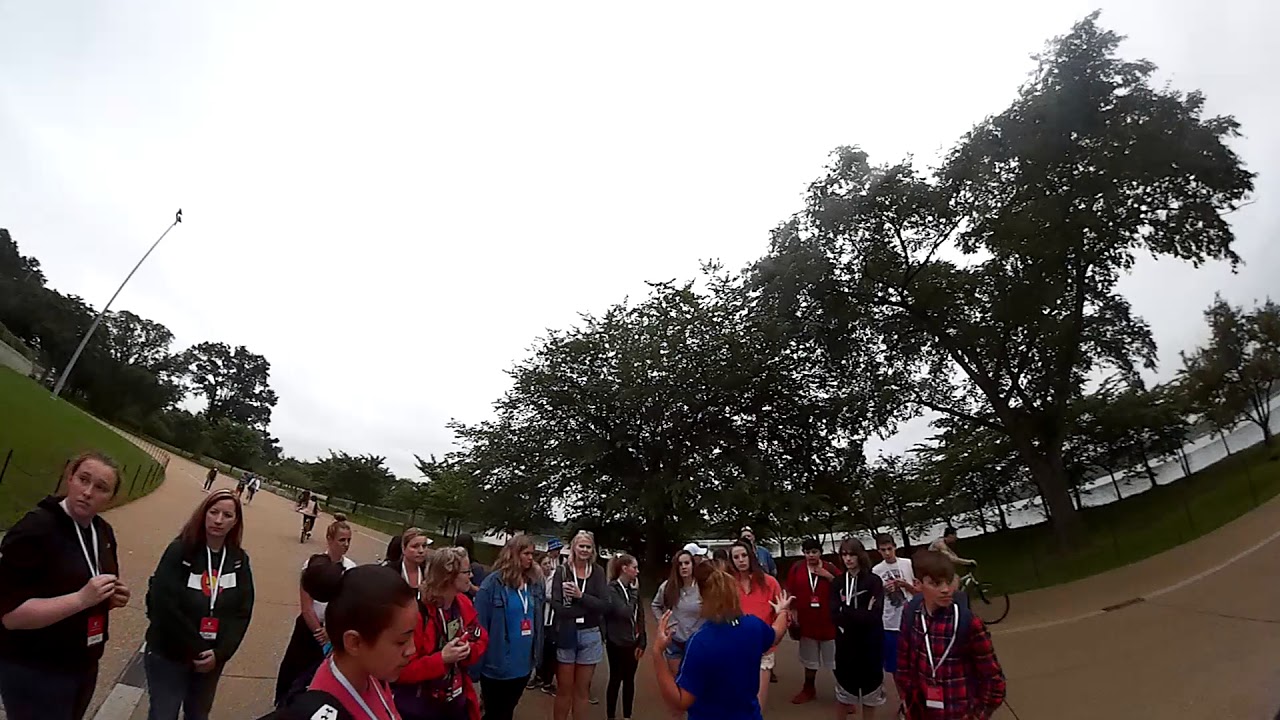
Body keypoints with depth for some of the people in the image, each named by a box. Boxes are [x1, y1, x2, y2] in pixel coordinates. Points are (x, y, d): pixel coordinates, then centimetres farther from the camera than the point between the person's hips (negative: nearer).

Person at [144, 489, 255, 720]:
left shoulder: (240, 560, -4)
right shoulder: (180, 550, -15)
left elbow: (243, 612, -4)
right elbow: (163, 604, -19)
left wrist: (220, 653, -15)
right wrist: (197, 649, -17)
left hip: (212, 659, 4)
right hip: (168, 655, -4)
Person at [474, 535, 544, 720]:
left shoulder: (536, 582, 1)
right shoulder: (493, 583, -16)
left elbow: (538, 621, 8)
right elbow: (480, 624, -15)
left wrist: (537, 654, 7)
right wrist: (476, 662, -16)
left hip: (524, 664, 5)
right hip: (498, 664, -5)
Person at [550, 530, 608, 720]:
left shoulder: (597, 574, 2)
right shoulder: (562, 572, -4)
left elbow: (603, 605, -7)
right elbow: (557, 606, -13)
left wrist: (581, 596, -18)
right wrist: (589, 608, -17)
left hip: (590, 636, 2)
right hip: (566, 635, -2)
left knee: (582, 690, 13)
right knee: (564, 689, 9)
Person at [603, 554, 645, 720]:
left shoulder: (633, 588, 5)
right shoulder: (612, 589, -14)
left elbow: (640, 616, 7)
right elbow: (625, 613, -22)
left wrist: (642, 642, 4)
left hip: (633, 642, 6)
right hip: (617, 643, -6)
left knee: (629, 680, 15)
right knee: (616, 680, 8)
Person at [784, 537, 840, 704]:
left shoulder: (830, 568, -5)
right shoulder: (797, 568, -3)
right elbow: (791, 593, 1)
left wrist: (828, 576, -19)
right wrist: (793, 611, -4)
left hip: (828, 620, -2)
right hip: (807, 620, 2)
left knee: (836, 658, 6)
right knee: (810, 658, 19)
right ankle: (809, 689, 36)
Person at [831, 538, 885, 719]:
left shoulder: (874, 581, -8)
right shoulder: (837, 583, 0)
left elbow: (874, 616, -17)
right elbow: (835, 616, -10)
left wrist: (847, 615, -18)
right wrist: (862, 614, -19)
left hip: (870, 644, -2)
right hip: (846, 644, 2)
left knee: (869, 691, 12)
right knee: (843, 692, 13)